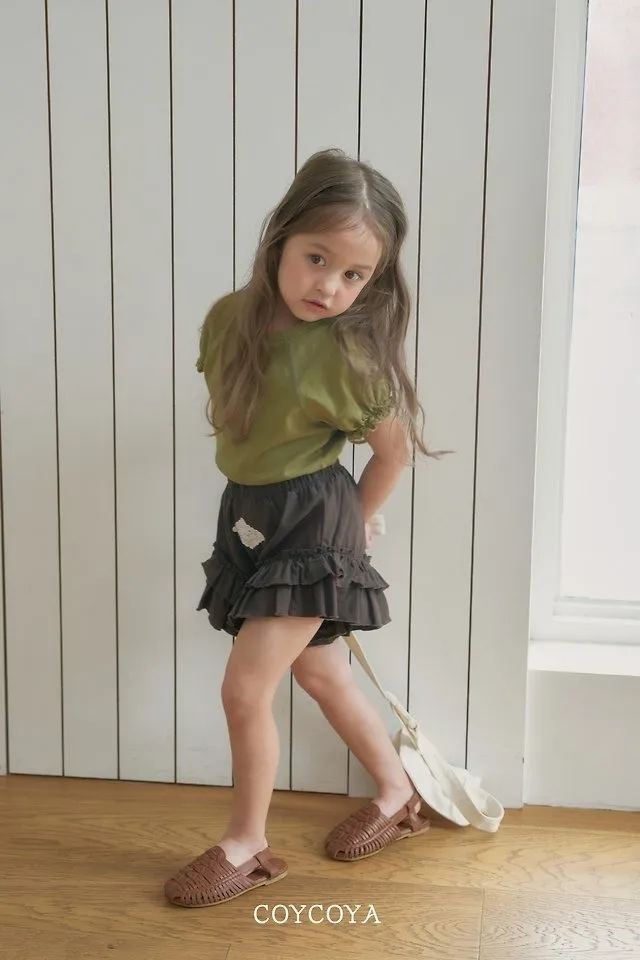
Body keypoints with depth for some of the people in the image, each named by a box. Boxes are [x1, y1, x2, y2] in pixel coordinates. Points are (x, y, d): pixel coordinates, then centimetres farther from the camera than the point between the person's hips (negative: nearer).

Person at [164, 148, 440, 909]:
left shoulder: (347, 355, -22)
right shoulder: (229, 319, -8)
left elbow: (396, 448, -7)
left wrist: (353, 524, 6)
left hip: (312, 524, -7)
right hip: (250, 517, 7)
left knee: (244, 688, -4)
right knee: (321, 674, 19)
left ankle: (247, 845, 20)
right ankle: (398, 796, 41)